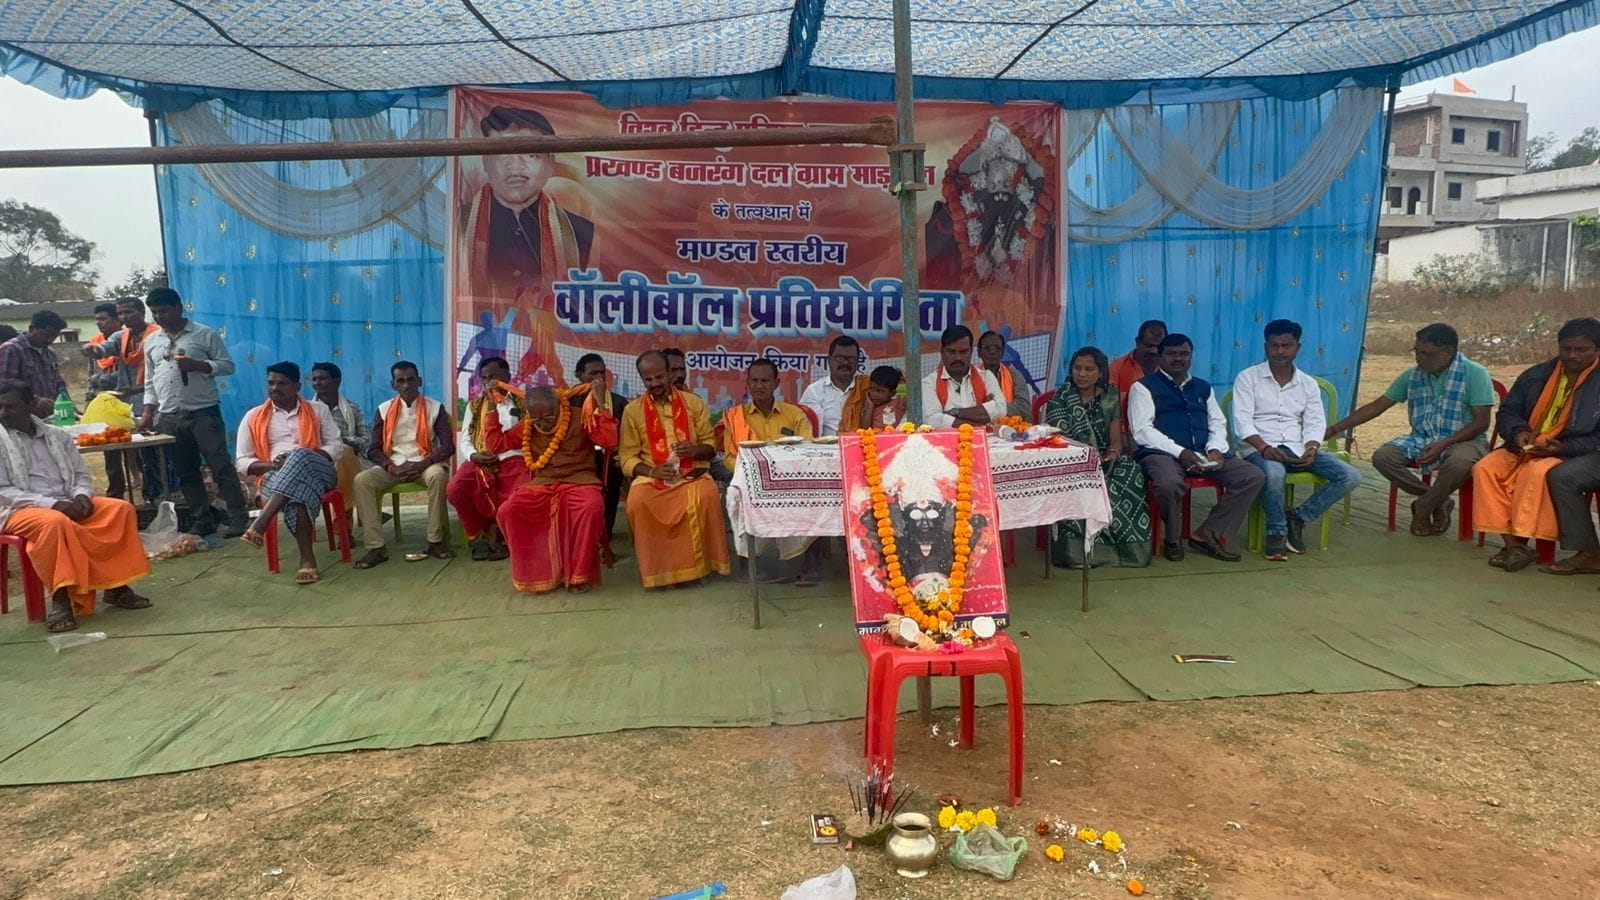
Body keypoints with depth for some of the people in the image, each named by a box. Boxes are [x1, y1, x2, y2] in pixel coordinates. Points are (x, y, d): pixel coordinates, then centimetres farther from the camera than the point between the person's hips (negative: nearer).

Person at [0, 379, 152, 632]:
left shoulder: (58, 435, 13)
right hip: (22, 510, -5)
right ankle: (60, 597, -32)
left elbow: (81, 474, 16)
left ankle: (116, 586, -14)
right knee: (54, 522, -38)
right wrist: (52, 504, -19)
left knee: (121, 508, -18)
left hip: (68, 504, 5)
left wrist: (82, 496, -8)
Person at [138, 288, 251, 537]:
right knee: (186, 472, 8)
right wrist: (148, 414, 9)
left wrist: (196, 365, -17)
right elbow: (150, 382, 17)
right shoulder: (151, 342, 14)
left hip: (203, 413, -5)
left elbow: (227, 365, -3)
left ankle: (238, 518, -6)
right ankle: (203, 520, 15)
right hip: (169, 418, 5)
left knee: (221, 466, -8)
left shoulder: (205, 334, -1)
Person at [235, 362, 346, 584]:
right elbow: (242, 462, 12)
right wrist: (271, 465, -11)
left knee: (299, 457, -39)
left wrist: (296, 459, -9)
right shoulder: (254, 417, 17)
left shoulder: (318, 410, 17)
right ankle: (307, 559, -47)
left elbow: (337, 446, 8)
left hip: (317, 470, 0)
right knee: (295, 494, -40)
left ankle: (260, 525, -47)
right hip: (274, 476, 0)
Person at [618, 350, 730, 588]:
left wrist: (695, 450, -13)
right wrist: (652, 471, -18)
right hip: (651, 477, 0)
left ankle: (692, 565, -18)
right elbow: (627, 458, 1)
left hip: (692, 473, 0)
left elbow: (711, 446, 10)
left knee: (707, 495, -34)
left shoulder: (694, 403, 9)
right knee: (637, 501, -34)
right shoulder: (632, 410, 6)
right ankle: (655, 569, -17)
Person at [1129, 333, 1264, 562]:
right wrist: (1180, 452, -18)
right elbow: (1141, 431, -6)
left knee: (1254, 476, -13)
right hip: (1161, 453, -6)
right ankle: (1172, 540, -10)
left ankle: (1206, 533, -9)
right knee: (1169, 483, -39)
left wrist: (1215, 449, -3)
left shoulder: (1203, 388, 26)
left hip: (1203, 454, 6)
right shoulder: (1144, 387, 6)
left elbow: (1218, 423, 21)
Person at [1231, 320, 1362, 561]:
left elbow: (1315, 423, 8)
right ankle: (1277, 532, -16)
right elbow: (1242, 420, -6)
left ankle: (1298, 517, -2)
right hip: (1260, 449, -5)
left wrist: (1311, 448, -14)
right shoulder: (1248, 378, 4)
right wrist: (1264, 447, -23)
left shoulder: (1309, 384, 16)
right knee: (1273, 474, -39)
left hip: (1298, 450, 5)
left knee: (1350, 476, -14)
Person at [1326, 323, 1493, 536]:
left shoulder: (1475, 374, -8)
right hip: (1421, 439, 5)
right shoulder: (1412, 375, 5)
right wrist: (1335, 428, 2)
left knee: (1459, 462, -40)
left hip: (1462, 440, -5)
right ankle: (1438, 502, -7)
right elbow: (1376, 407, 8)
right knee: (1382, 457, -22)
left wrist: (1444, 444, -26)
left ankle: (1423, 507, -10)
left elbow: (1481, 422, -13)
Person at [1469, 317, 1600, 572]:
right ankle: (1512, 544, -26)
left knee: (1539, 472, -37)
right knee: (1485, 468, -23)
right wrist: (1518, 432, -7)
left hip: (1573, 455, -5)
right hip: (1525, 449, 5)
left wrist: (1563, 448, -20)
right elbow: (1507, 412, 15)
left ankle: (1522, 543, -29)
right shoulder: (1537, 375, 10)